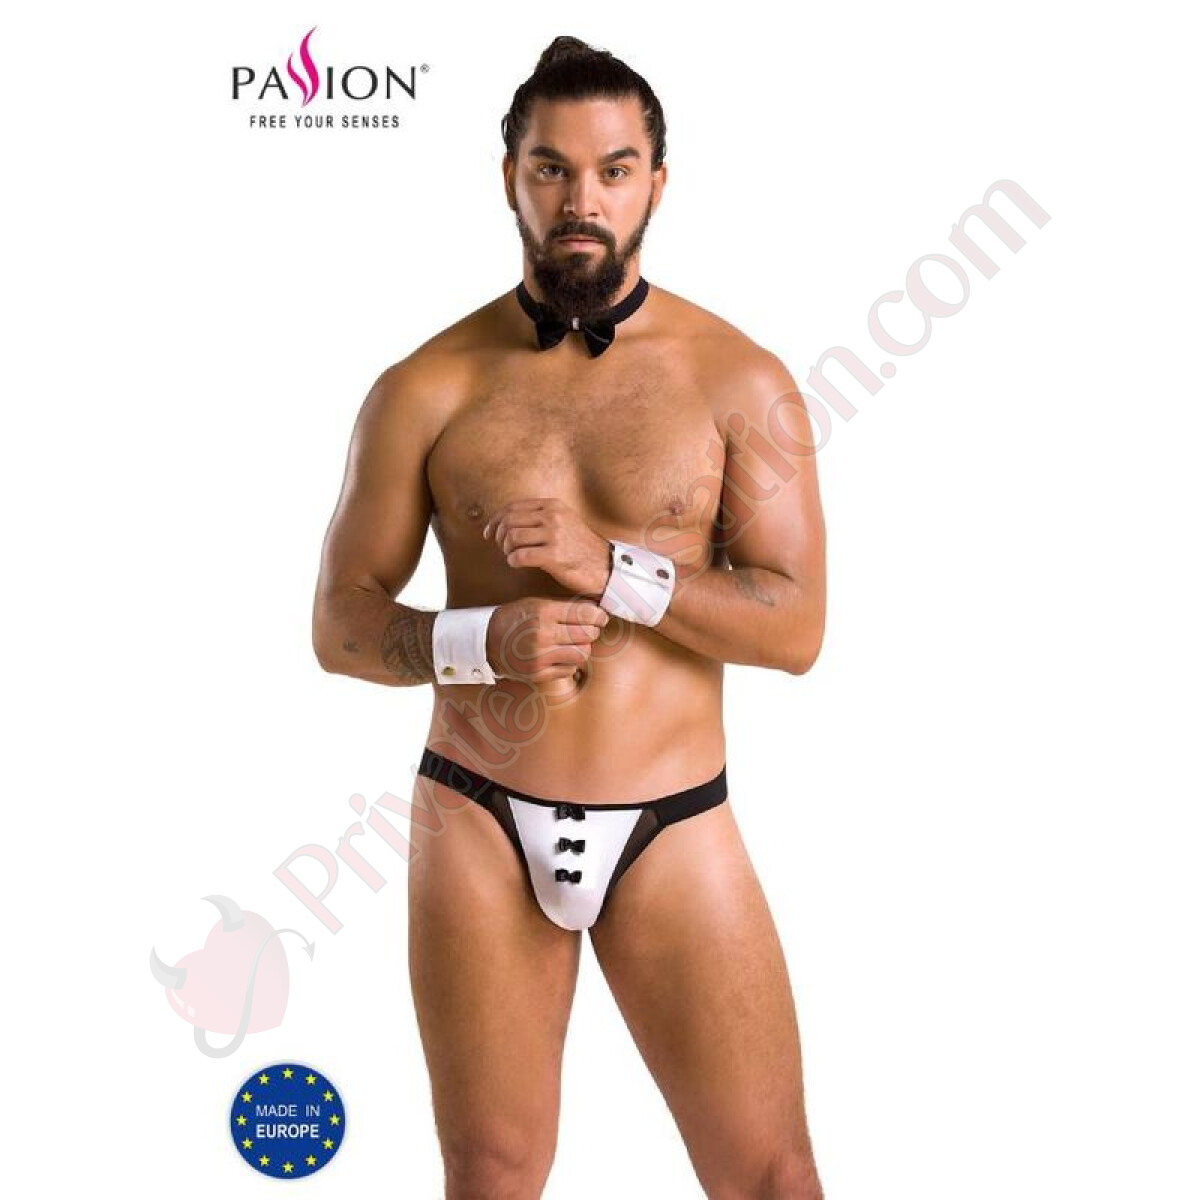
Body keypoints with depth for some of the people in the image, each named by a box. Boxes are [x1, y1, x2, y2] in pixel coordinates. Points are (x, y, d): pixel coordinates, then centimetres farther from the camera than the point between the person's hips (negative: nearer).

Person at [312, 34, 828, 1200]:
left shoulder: (739, 381, -1)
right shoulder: (428, 389, 1)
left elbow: (796, 626, -6)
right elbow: (340, 623, 3)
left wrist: (614, 570, -19)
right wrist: (482, 640, -16)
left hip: (672, 832, 0)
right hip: (479, 827, 1)